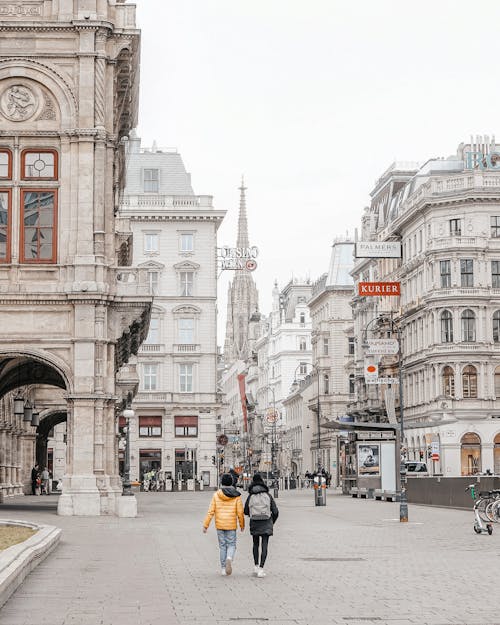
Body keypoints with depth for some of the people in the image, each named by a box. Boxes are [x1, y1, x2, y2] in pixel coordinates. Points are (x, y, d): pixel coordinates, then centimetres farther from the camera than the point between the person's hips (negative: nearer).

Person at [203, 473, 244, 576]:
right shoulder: (236, 496, -6)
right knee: (231, 545, 9)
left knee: (222, 546, 12)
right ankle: (229, 559, -22)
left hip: (219, 525, 1)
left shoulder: (216, 495, -4)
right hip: (231, 525, -1)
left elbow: (211, 511, -6)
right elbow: (240, 512, -5)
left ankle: (223, 568, 13)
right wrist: (242, 525, 9)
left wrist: (205, 525, -1)